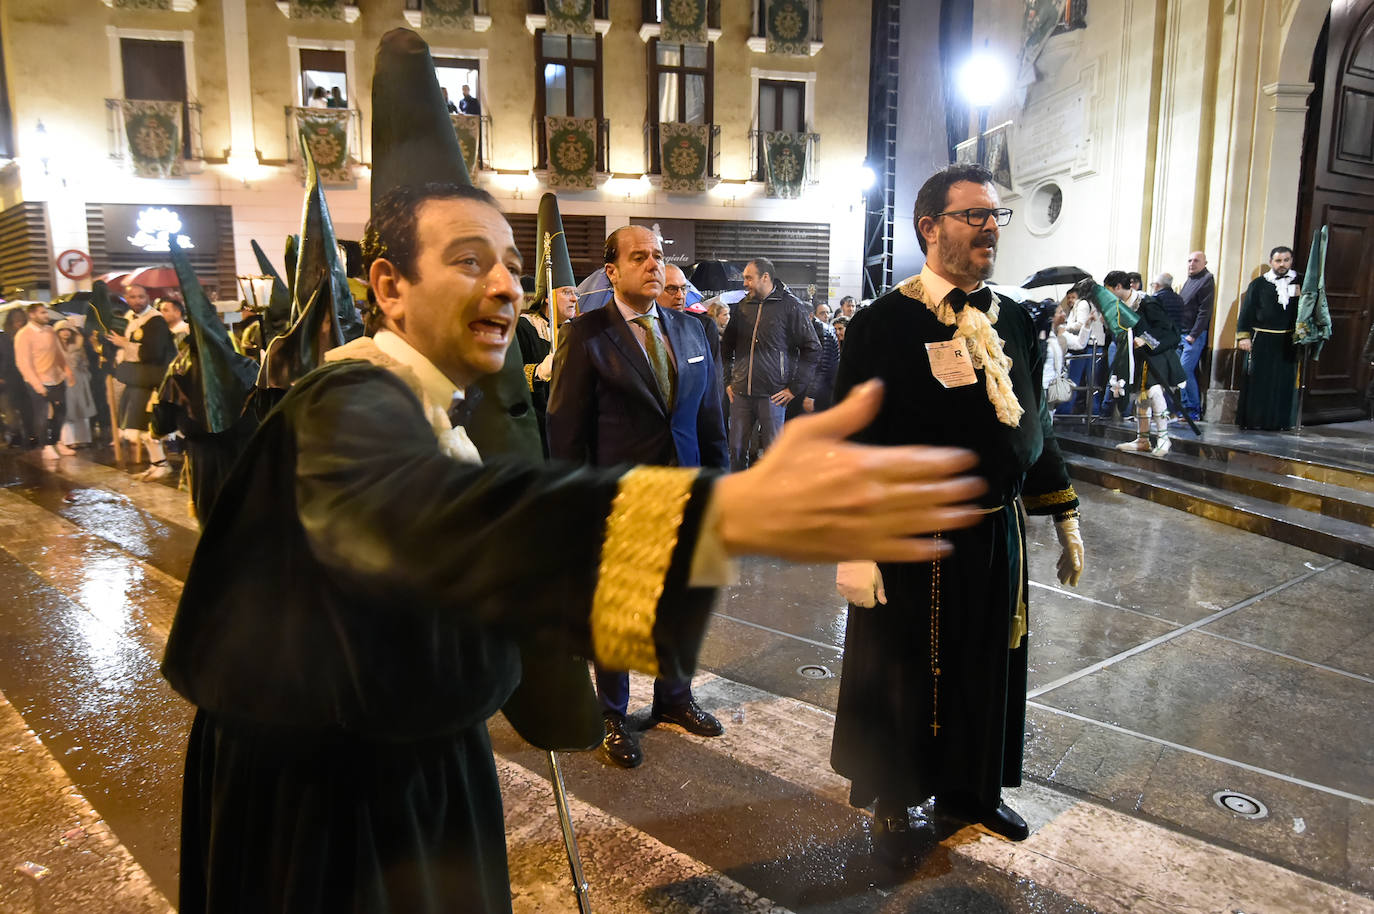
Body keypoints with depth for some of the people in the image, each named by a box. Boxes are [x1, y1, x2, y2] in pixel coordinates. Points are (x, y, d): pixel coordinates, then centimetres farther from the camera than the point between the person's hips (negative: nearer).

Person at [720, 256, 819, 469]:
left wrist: (795, 388, -7)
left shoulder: (791, 306, -3)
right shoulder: (742, 307, 13)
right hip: (741, 394, 5)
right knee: (736, 449, 7)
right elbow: (726, 347, 24)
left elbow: (812, 349, -4)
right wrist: (727, 381, 14)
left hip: (773, 395, -5)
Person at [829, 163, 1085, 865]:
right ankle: (893, 803, 34)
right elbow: (854, 444, -14)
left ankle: (969, 788, 44)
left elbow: (1036, 428, 13)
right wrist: (855, 550, -17)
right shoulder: (883, 324, -13)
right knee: (903, 675, 11)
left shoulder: (1013, 321, 6)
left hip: (996, 536, 6)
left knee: (987, 668, 20)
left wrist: (1065, 520, 13)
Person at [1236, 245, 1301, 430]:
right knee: (1256, 382, -1)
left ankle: (1278, 421, 8)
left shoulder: (1299, 283, 9)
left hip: (1288, 343, 2)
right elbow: (1247, 311, 2)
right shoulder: (1259, 284, 3)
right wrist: (1243, 336, -5)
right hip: (1261, 341, -2)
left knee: (1284, 383, 2)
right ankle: (1252, 420, 5)